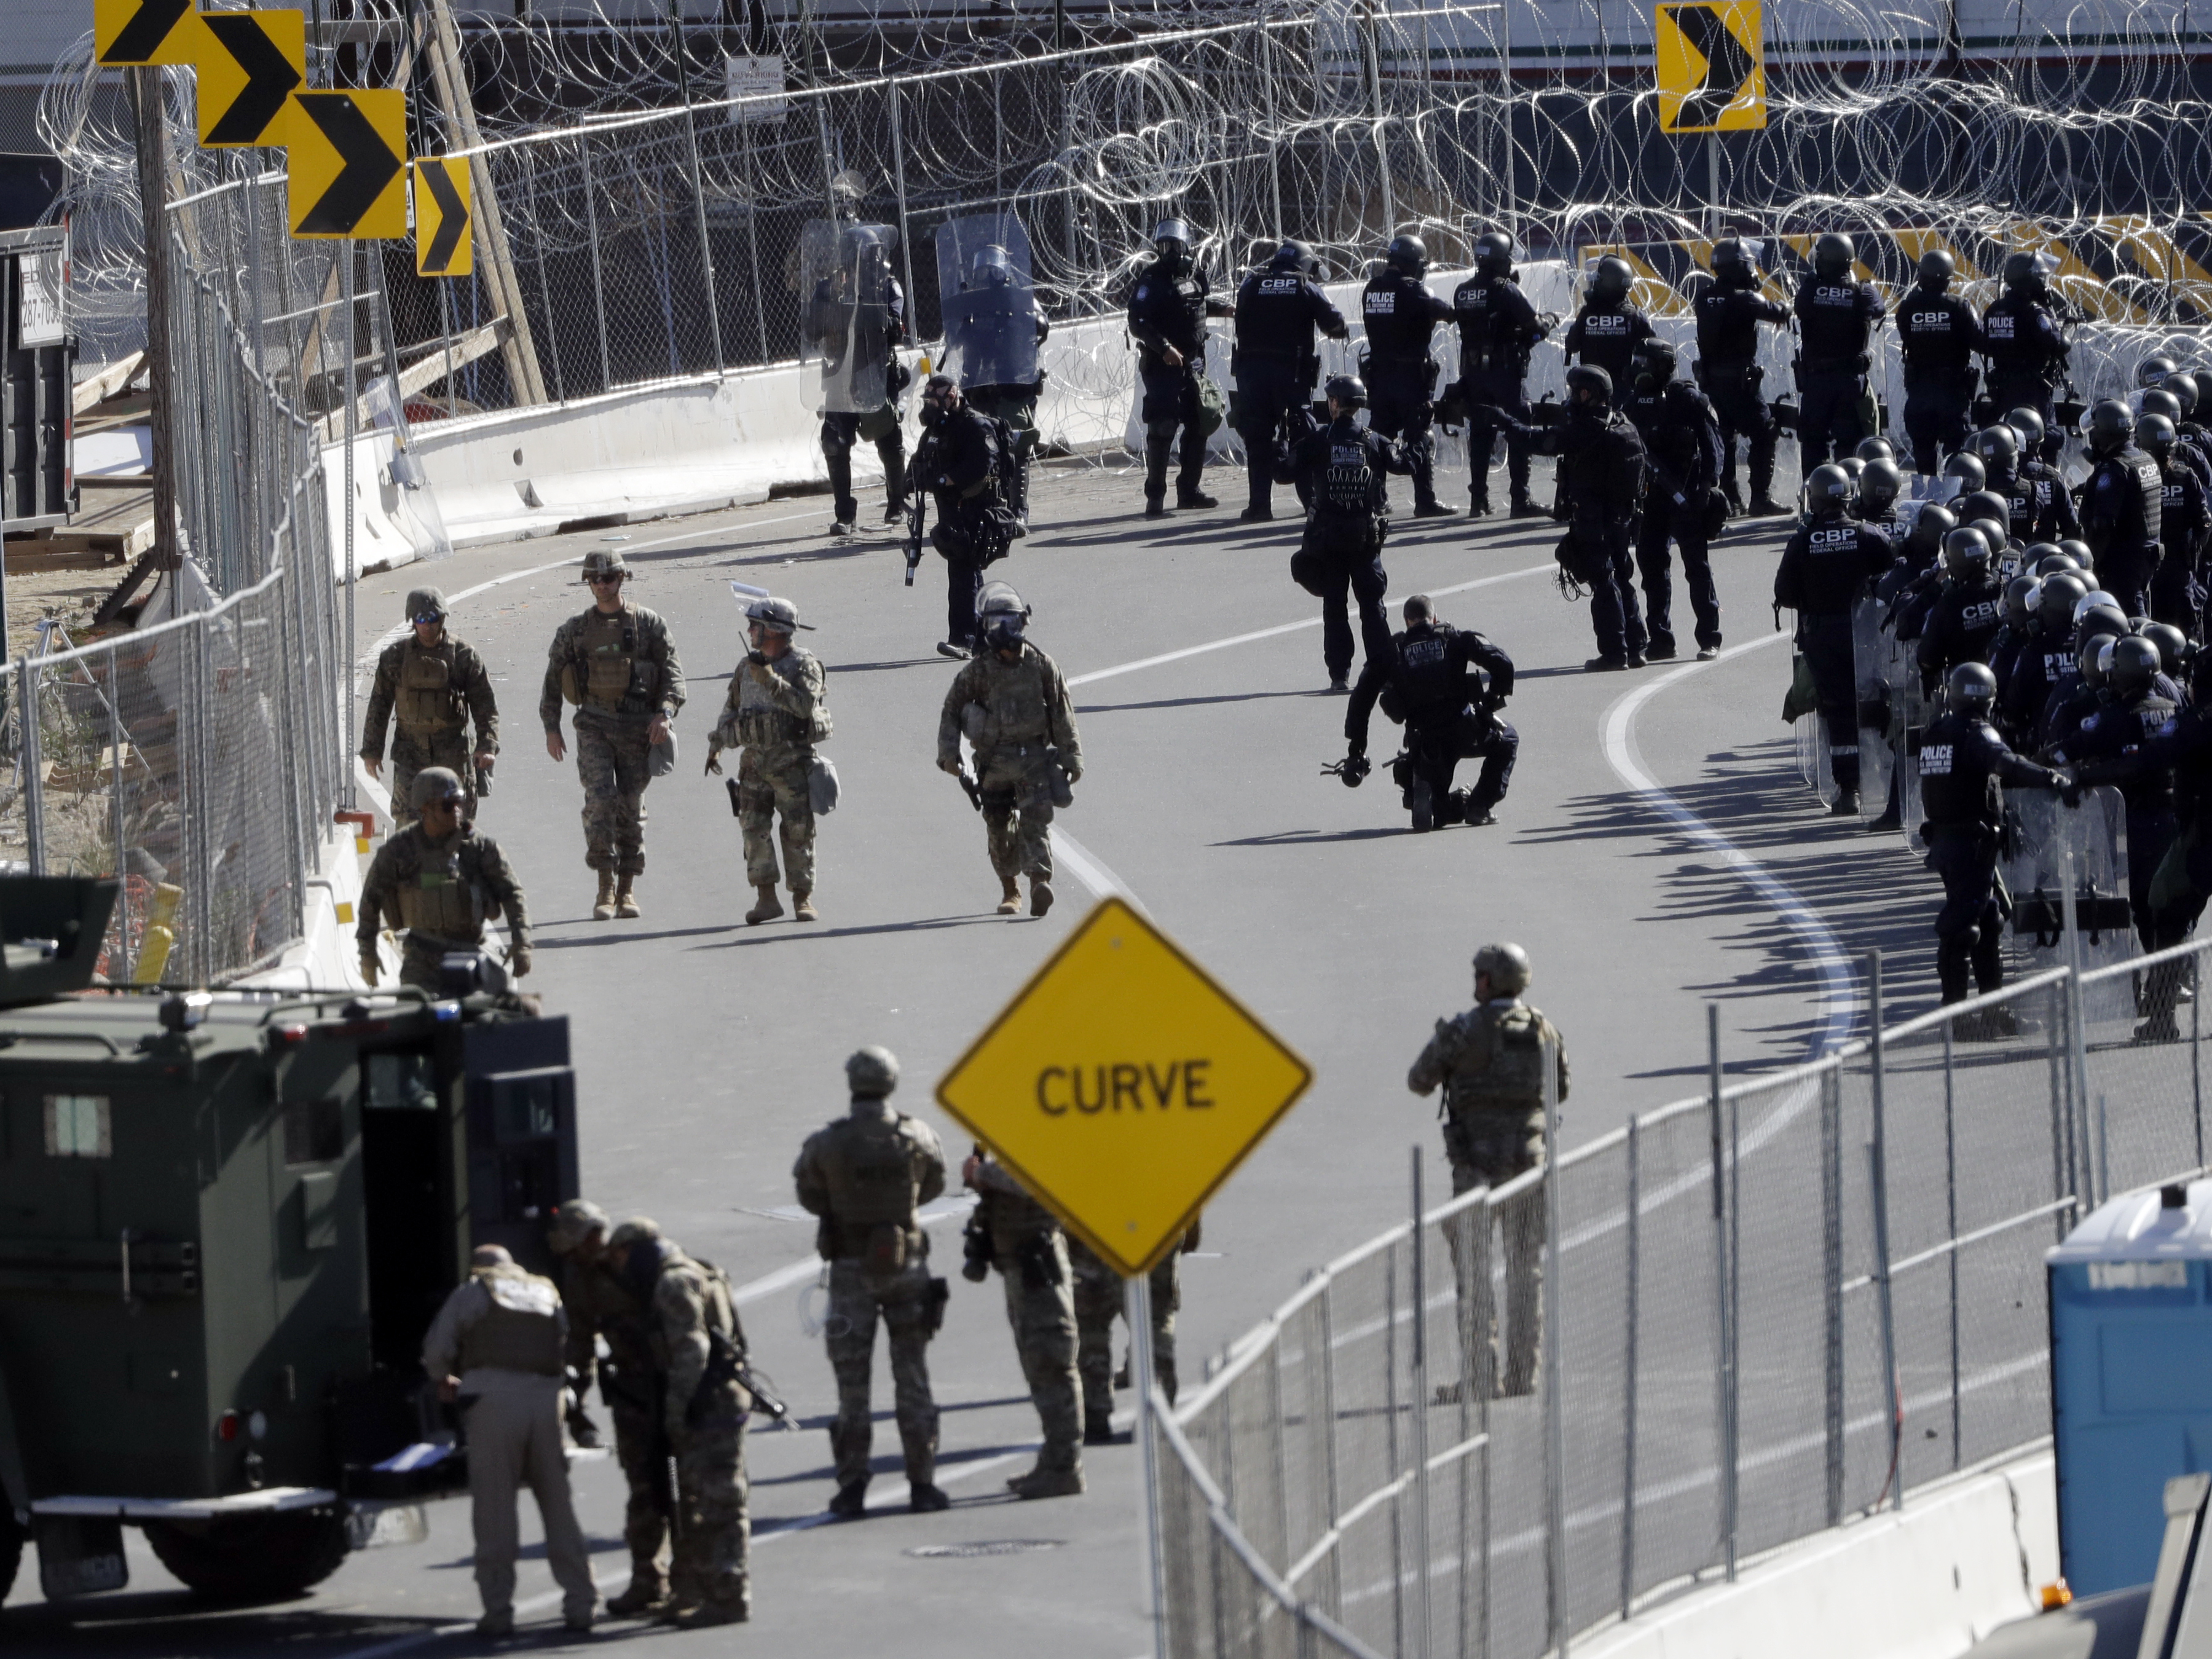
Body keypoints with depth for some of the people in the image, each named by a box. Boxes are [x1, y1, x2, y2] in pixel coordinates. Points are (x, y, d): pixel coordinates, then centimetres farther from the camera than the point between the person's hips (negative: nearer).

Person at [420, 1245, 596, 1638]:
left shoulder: (473, 1291, 12)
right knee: (558, 1508, 11)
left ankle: (499, 1609, -2)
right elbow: (571, 1349, 17)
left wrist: (444, 1382, 25)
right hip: (547, 1398, 4)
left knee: (493, 1509, -1)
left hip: (494, 1398, -4)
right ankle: (579, 1603, 9)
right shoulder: (547, 1293, 24)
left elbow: (437, 1347, 6)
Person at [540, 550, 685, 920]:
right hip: (594, 726, 0)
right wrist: (551, 727, 7)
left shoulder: (649, 624, 2)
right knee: (600, 801, -15)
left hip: (638, 728, 0)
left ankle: (627, 890, 13)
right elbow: (553, 678, 12)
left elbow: (672, 671, 0)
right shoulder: (575, 630, 6)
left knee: (632, 807, 3)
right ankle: (606, 887, -10)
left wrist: (665, 713, -14)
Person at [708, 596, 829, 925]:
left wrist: (771, 680, -24)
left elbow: (805, 704, -20)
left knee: (798, 829, -2)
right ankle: (765, 898, -4)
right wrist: (716, 746, 18)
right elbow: (731, 709, 24)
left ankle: (803, 899, 6)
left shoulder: (804, 665, -4)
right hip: (754, 759, 5)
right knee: (754, 826, -6)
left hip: (793, 760, -5)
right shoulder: (748, 667, 14)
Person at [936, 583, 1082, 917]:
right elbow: (951, 710, 6)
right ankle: (1009, 891, 18)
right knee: (1000, 827, 5)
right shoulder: (978, 671, 0)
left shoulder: (1041, 666, 1)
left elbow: (1062, 713, 6)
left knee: (1036, 819, -15)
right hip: (994, 761, 1)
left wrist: (1071, 755, 6)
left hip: (1035, 756, -1)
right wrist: (949, 752, -4)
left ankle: (1040, 881, -26)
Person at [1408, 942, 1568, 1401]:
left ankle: (1481, 1375, -5)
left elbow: (1419, 1082, 1)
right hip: (1529, 1154, 4)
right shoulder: (1545, 1031, 5)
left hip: (1478, 1158, -4)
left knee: (1472, 1265, 0)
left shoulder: (1464, 1031, -9)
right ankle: (1523, 1374, 9)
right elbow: (1560, 1091, 17)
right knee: (1526, 1268, 10)